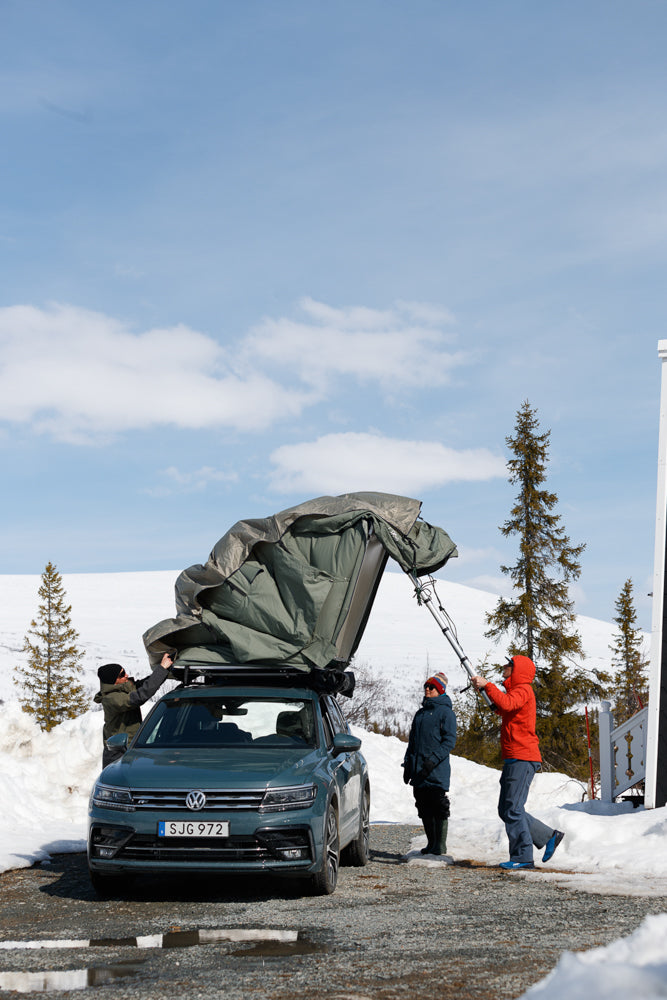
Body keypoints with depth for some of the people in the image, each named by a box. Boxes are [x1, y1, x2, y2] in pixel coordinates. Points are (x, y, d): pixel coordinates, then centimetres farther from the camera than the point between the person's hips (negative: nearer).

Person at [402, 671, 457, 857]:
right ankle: (431, 844, 15)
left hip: (437, 771, -7)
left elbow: (449, 741, -11)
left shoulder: (446, 712, -3)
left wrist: (433, 760, -20)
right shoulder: (420, 713, 19)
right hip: (419, 771, 7)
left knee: (439, 808, -7)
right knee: (424, 808, 8)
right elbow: (412, 741, 23)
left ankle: (440, 845, -3)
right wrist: (408, 765, 15)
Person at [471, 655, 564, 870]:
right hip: (513, 759, 11)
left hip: (522, 758, -11)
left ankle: (522, 857, -7)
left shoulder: (523, 690, -10)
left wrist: (487, 685, -22)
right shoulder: (515, 690, 24)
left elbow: (507, 704, -29)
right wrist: (485, 690, 15)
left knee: (513, 809, -10)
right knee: (506, 810, 12)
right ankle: (548, 836, 16)